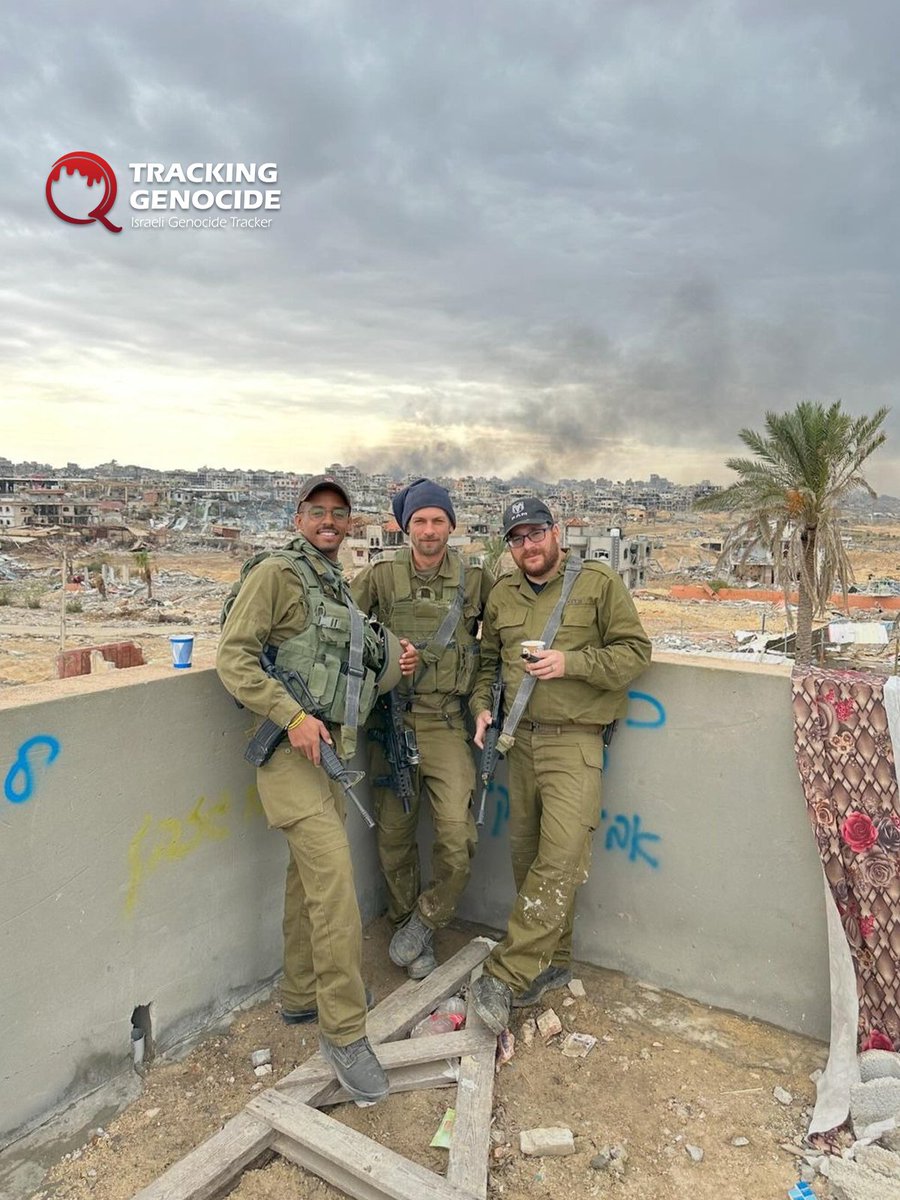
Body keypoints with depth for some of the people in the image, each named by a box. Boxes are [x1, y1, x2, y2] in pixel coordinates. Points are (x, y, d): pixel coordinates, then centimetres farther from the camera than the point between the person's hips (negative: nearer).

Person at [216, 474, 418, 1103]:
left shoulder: (340, 589, 19)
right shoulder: (277, 572, -7)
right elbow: (234, 656, -14)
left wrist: (394, 665, 4)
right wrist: (293, 715, -22)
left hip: (332, 746, 9)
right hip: (293, 746, -8)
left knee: (309, 877, 18)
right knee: (334, 881, -12)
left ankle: (303, 995, 33)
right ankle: (345, 1030, 1)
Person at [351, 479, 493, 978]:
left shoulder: (475, 580, 4)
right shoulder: (381, 576, 2)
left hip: (445, 723, 0)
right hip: (391, 720, 1)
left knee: (457, 836, -10)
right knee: (393, 834, 10)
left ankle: (423, 922, 16)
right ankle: (407, 927, 32)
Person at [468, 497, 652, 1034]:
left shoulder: (599, 583, -4)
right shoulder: (502, 595, 12)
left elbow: (635, 650, -6)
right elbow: (489, 660, 22)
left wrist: (571, 663, -17)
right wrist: (482, 706, 6)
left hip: (574, 741, -5)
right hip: (521, 738, 6)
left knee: (560, 859, -12)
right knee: (527, 855, 10)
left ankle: (504, 976, -3)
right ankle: (553, 962, 28)